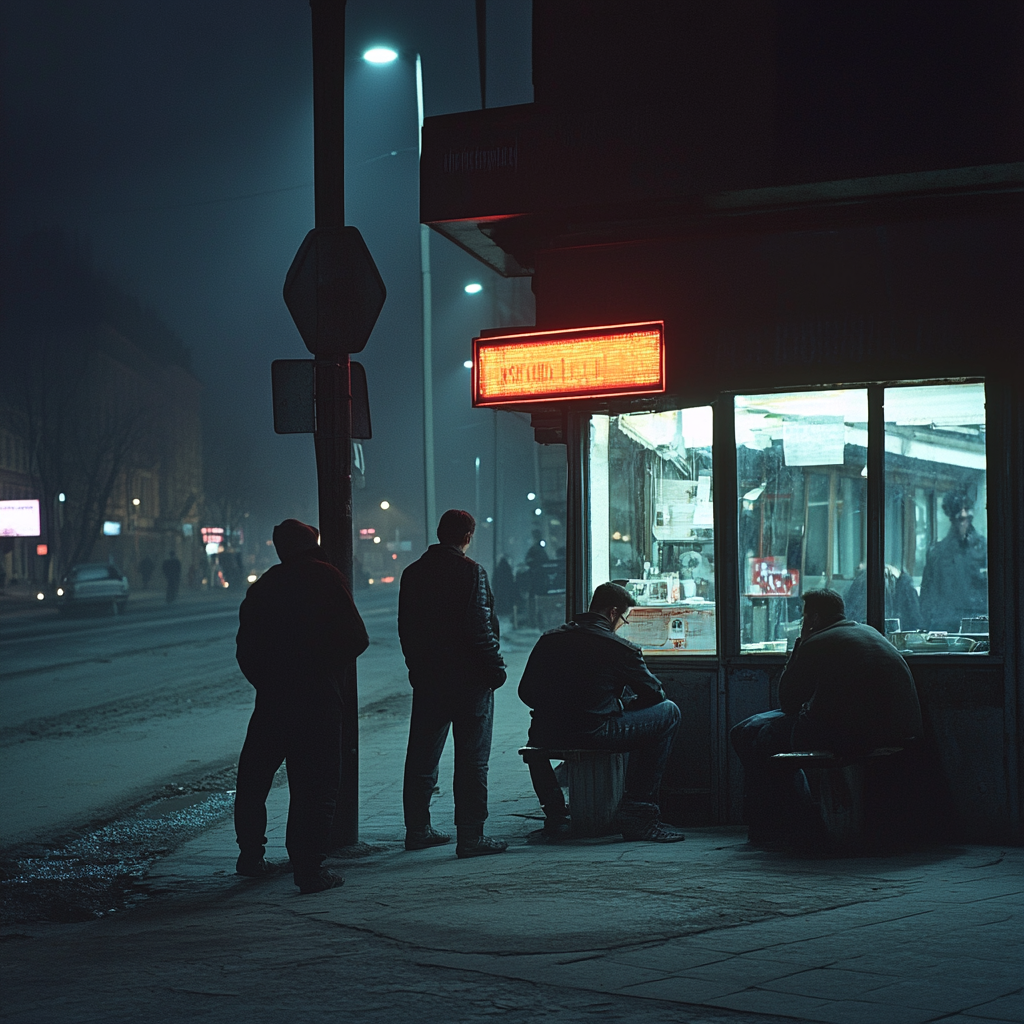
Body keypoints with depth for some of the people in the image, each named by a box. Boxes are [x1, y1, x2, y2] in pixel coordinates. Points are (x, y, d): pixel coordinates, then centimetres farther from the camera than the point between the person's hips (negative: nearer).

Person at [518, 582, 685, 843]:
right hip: (593, 735, -6)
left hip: (548, 736, 6)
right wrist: (621, 701, 30)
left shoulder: (549, 639, 10)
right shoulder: (620, 647, -3)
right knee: (668, 713, 11)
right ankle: (637, 816, 8)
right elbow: (655, 693, 9)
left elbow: (526, 693, 15)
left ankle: (555, 816, 31)